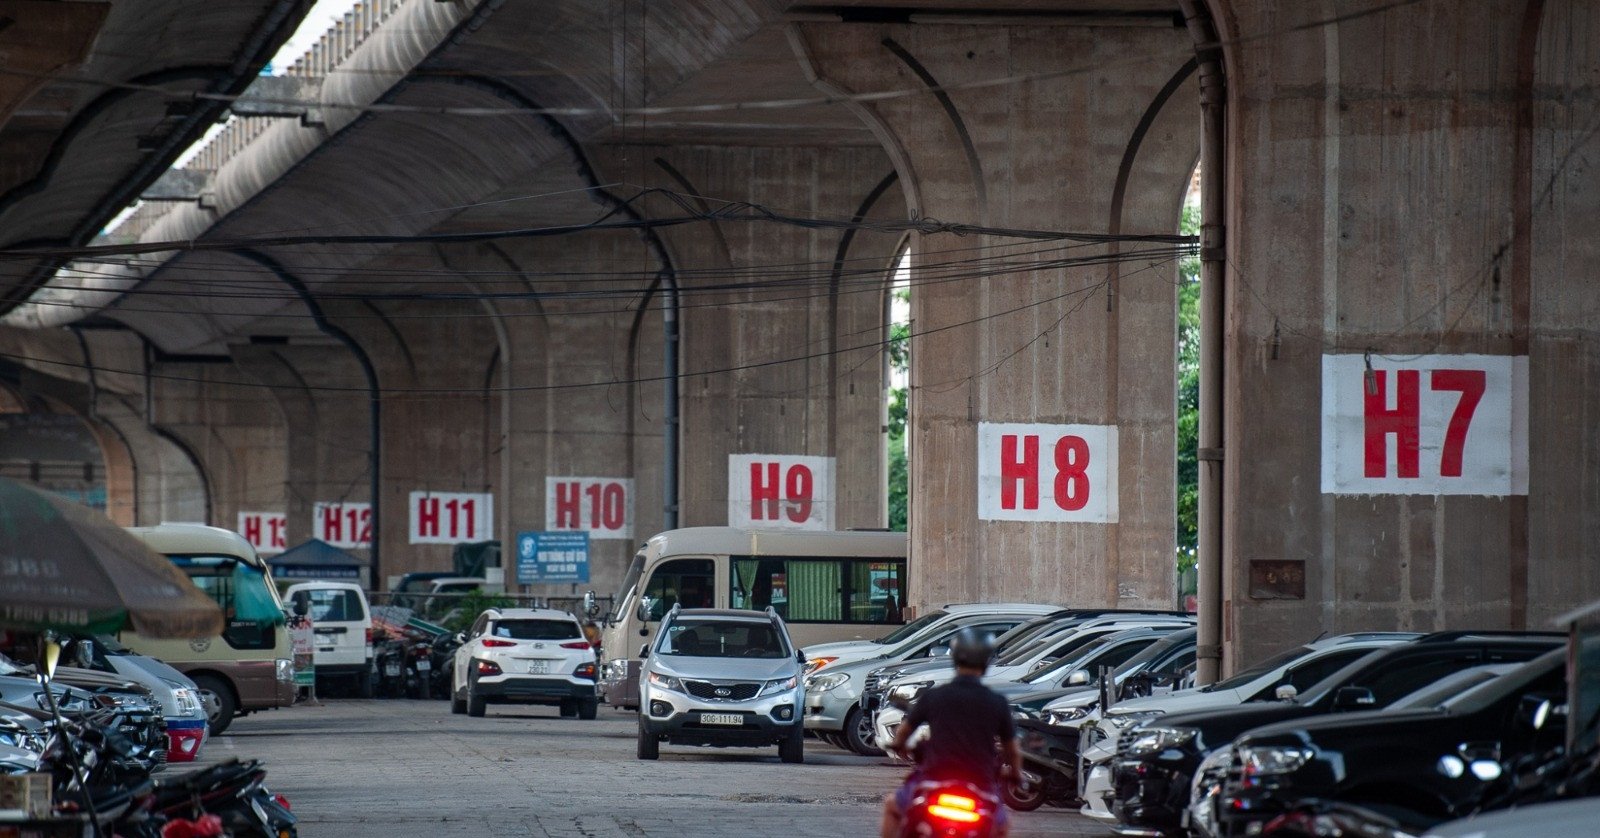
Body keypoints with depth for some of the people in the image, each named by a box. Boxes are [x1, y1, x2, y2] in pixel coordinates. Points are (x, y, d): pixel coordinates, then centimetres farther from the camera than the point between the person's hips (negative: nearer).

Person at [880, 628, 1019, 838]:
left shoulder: (933, 697, -3)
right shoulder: (997, 703, -3)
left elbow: (904, 731, 11)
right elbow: (1012, 750, 6)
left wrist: (898, 745, 36)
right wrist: (1015, 772, 28)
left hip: (934, 778, -1)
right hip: (980, 781, 1)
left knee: (892, 806, 26)